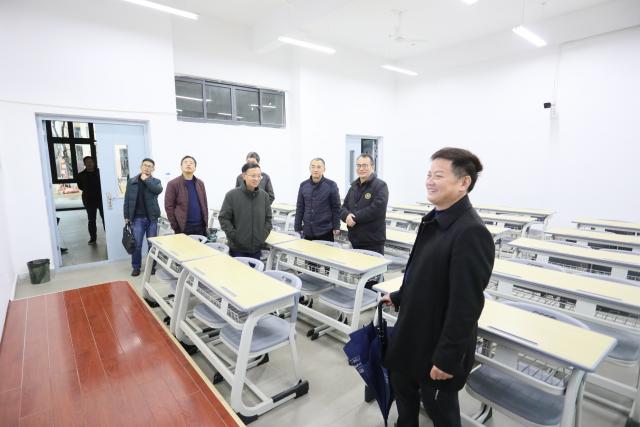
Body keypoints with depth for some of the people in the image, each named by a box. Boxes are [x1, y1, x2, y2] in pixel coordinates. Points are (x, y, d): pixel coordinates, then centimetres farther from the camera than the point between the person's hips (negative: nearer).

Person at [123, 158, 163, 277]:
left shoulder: (156, 181, 3)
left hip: (152, 218, 0)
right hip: (137, 218, 0)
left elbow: (158, 190, -22)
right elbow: (127, 200, 6)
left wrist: (146, 179, -13)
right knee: (136, 245, 4)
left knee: (152, 244, 7)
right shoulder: (131, 181, 5)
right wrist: (126, 216, 2)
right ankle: (136, 267, 19)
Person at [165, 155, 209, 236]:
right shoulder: (173, 184, -3)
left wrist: (205, 223, 7)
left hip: (200, 227, 4)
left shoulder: (200, 183, 11)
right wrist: (175, 226, -9)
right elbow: (169, 206, -5)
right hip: (183, 227, -4)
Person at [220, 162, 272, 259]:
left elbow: (268, 218, 9)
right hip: (237, 247, -3)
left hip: (256, 248, 3)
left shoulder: (264, 195, 2)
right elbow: (223, 218, -6)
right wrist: (234, 236, -11)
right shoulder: (232, 195, -8)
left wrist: (263, 235, 0)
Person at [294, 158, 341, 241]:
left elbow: (336, 208, -2)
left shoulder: (331, 185, -4)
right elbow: (300, 207, 9)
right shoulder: (303, 185, 4)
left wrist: (336, 227, -5)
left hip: (325, 231, -3)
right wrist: (298, 227, 7)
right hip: (307, 231, 3)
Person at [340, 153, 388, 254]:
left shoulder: (380, 185, -8)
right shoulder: (354, 186, 15)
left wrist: (355, 218, -17)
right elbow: (344, 208, 12)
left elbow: (376, 209, -22)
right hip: (354, 240, 7)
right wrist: (347, 216, -12)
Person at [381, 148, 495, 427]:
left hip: (440, 344, -7)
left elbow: (466, 305, -25)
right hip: (412, 331, 8)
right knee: (402, 384, 26)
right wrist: (398, 297, 21)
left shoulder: (471, 232, -27)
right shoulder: (435, 219, 0)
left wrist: (447, 358, -19)